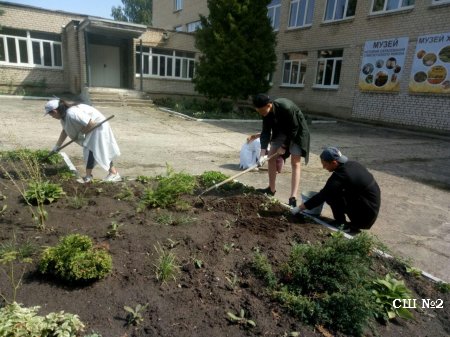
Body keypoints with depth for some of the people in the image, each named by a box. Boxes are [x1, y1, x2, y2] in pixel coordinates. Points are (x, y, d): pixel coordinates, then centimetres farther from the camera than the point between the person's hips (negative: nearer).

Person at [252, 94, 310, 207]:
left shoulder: (286, 107, -36)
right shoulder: (266, 111, -17)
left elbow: (294, 129, -25)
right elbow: (266, 131, -14)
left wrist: (284, 146, -18)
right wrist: (263, 151, -24)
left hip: (297, 131, -6)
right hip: (281, 130, 7)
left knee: (295, 162, -12)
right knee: (271, 157, 4)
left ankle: (293, 199, -15)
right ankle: (271, 189, 20)